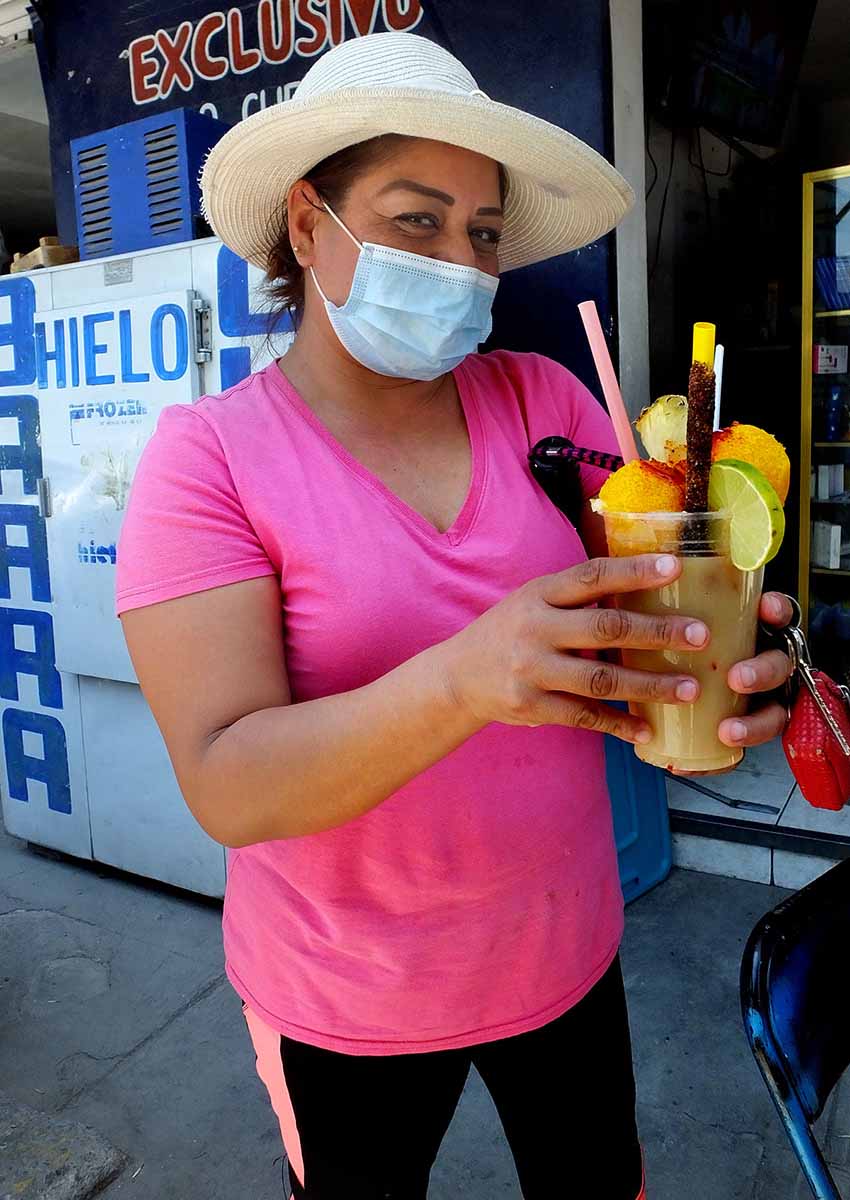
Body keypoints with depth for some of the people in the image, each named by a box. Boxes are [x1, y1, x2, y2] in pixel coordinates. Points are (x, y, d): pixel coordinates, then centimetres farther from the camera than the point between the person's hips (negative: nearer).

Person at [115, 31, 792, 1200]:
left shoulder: (542, 396, -5)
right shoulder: (209, 454, -16)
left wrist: (721, 658, -30)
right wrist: (462, 679, -40)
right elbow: (229, 788, -23)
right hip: (348, 1004, -3)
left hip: (568, 949, 4)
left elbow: (654, 590, -6)